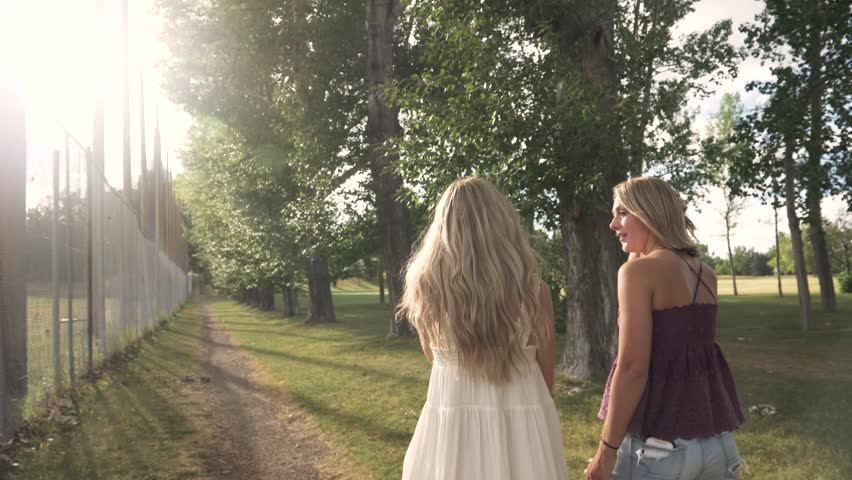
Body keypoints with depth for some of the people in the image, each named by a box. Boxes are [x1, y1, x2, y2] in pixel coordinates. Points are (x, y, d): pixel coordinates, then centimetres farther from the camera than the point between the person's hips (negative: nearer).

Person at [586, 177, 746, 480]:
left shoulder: (639, 270, -13)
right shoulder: (706, 275, 8)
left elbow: (632, 367, -18)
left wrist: (607, 449, -14)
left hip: (658, 440, -7)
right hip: (715, 436, 7)